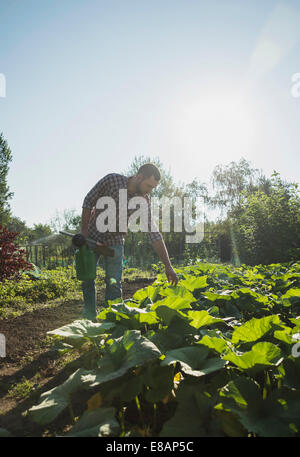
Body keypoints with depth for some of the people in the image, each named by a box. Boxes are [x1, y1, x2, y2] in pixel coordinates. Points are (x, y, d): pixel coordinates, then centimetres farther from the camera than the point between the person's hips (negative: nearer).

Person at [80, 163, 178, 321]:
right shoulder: (111, 180, -21)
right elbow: (88, 202, -10)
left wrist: (168, 266, -17)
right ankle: (90, 315, 25)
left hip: (115, 241, 1)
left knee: (114, 284, -3)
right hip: (92, 236, -1)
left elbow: (154, 233, -14)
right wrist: (83, 231, -12)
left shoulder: (144, 200, -14)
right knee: (87, 279, 6)